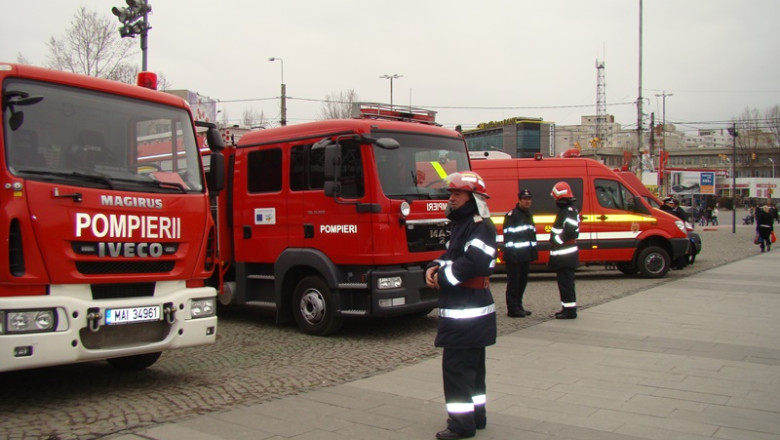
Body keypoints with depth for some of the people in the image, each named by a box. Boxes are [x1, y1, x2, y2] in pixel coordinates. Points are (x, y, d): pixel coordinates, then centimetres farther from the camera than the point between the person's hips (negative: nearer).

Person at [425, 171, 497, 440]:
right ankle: (476, 414, 28)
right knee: (472, 365, 17)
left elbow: (474, 261, -29)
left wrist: (443, 276, -18)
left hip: (467, 311, -10)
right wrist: (433, 268, -2)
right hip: (463, 309, 10)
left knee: (456, 365, -7)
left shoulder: (480, 226, -15)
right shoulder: (461, 224, 17)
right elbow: (450, 255, 20)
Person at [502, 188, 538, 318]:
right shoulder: (511, 215, -9)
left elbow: (532, 234, 25)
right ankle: (512, 309, 2)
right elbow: (508, 235, -14)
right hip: (515, 256, -8)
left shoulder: (529, 215, 18)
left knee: (522, 282, 14)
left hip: (525, 255, 9)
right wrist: (509, 253, -20)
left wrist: (534, 252, 20)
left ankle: (518, 306, 23)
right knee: (513, 283, -3)